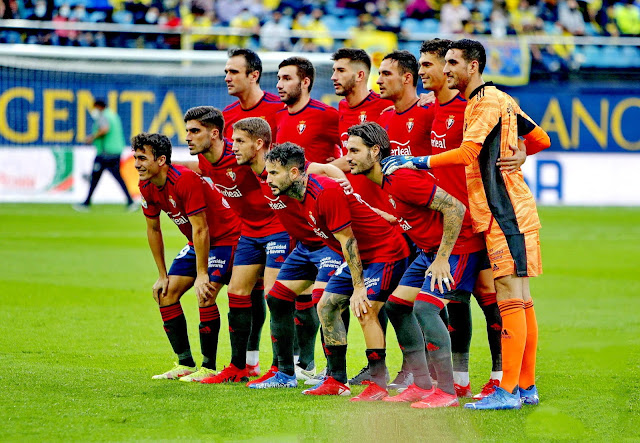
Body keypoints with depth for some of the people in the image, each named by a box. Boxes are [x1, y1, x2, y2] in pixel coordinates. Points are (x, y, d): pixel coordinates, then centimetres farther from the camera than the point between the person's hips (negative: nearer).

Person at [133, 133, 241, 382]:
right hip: (196, 243, 9)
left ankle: (208, 367, -13)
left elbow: (200, 229, -28)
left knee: (205, 294, -23)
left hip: (225, 237, -9)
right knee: (166, 294, 0)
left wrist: (202, 275, -26)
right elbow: (153, 230, 8)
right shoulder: (147, 187, -5)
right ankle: (185, 365, 8)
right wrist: (162, 275, 7)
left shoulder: (185, 180, -30)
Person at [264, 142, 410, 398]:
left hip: (386, 252, -10)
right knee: (327, 306, 7)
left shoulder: (326, 193, -27)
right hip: (362, 257, 10)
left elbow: (348, 240, -25)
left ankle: (378, 384, -17)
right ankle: (336, 380, 12)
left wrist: (359, 288, -24)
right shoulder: (303, 196, 2)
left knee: (365, 311, -22)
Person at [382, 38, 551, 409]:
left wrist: (418, 162, -18)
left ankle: (508, 391, -14)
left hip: (506, 212, -10)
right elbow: (540, 139, 24)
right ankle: (527, 387, 13)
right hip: (508, 211, 10)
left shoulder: (487, 100, -11)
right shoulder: (500, 100, 18)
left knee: (511, 299, -11)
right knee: (520, 301, 10)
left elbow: (466, 153, -22)